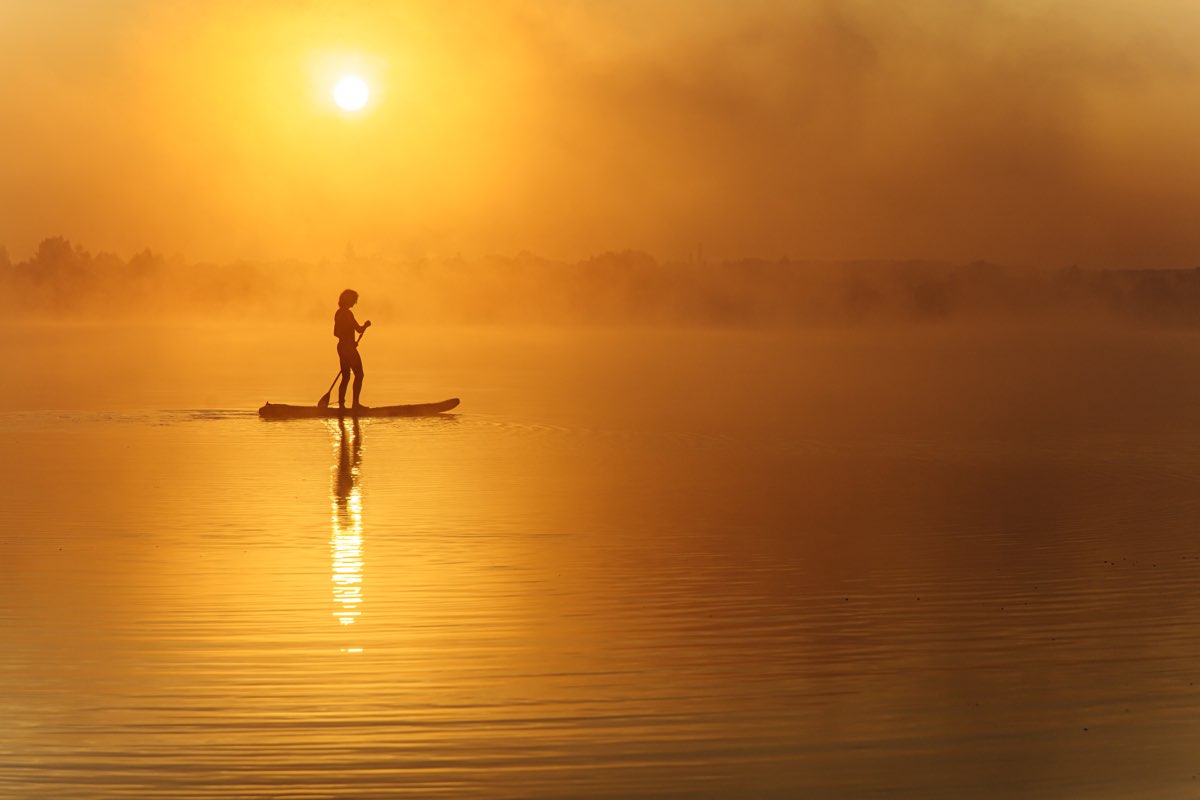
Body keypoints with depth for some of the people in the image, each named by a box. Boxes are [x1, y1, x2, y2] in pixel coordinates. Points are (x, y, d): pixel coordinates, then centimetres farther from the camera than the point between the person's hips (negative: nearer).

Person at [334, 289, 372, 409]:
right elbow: (359, 329, -19)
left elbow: (336, 332, 20)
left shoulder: (339, 313, 13)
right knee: (359, 374, -4)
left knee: (345, 377, 12)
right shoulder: (347, 313, -16)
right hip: (349, 349, -9)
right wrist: (366, 325, 2)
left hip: (341, 347, 9)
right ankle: (355, 402, -8)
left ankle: (341, 404, 9)